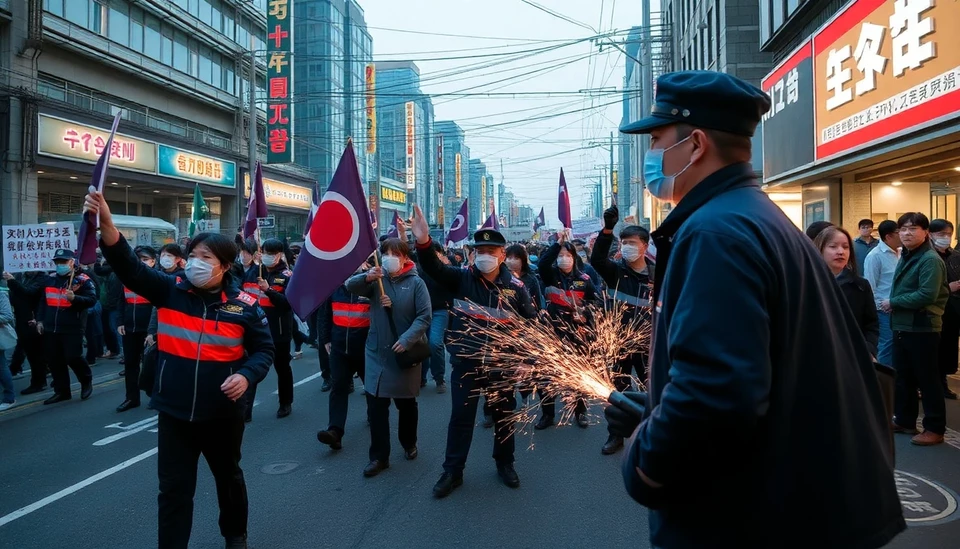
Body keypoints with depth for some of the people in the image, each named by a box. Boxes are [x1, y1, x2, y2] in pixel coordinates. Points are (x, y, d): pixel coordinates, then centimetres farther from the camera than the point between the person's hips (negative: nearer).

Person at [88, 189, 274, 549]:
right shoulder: (170, 290, -4)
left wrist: (246, 375, -19)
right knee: (174, 488, 8)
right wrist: (106, 222, -30)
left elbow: (264, 348, -1)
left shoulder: (243, 304, -8)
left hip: (222, 412, 0)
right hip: (174, 411, 0)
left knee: (228, 476, 21)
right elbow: (127, 265, -16)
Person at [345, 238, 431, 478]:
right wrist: (366, 277, -32)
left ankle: (409, 443, 37)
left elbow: (424, 317, -12)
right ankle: (379, 456, 12)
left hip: (405, 352, -2)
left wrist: (407, 339, -24)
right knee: (376, 406, 1)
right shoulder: (377, 279, 1)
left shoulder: (416, 283, -7)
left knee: (406, 403, 15)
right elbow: (350, 286, -13)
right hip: (377, 352, 2)